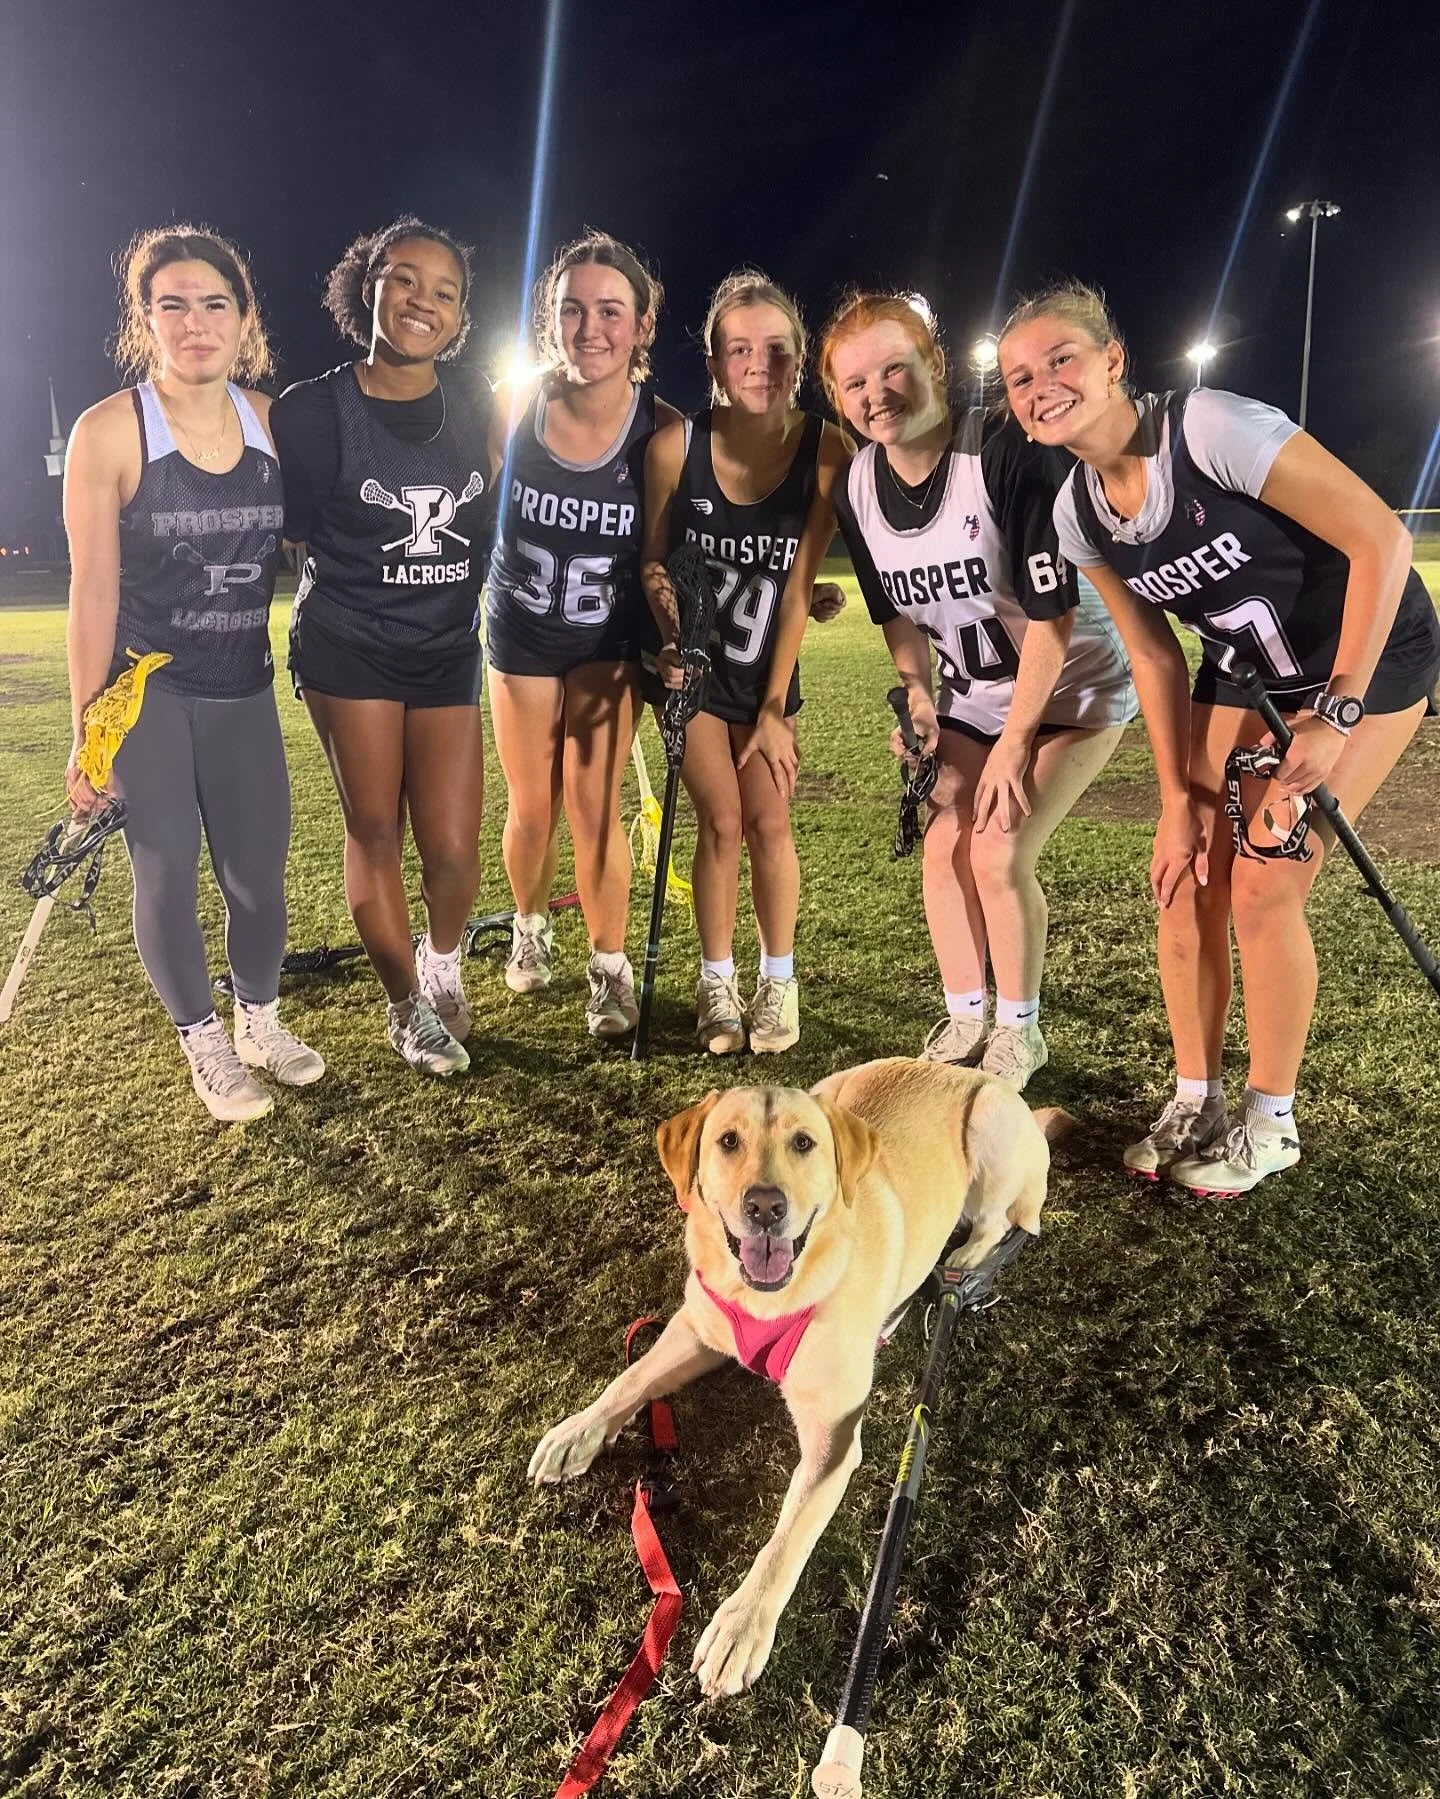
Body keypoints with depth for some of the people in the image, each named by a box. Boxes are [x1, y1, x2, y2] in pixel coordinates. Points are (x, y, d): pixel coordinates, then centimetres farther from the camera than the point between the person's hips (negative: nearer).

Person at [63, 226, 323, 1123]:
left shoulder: (272, 420, 1)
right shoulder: (109, 430, -11)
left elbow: (306, 545, 11)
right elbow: (94, 590, -9)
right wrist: (87, 729, -9)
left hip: (244, 689, 3)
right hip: (146, 692, -3)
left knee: (259, 872, 9)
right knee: (167, 876, 4)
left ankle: (261, 1019, 33)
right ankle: (204, 1040, 25)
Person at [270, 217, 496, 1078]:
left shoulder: (477, 410, 2)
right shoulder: (314, 410, -9)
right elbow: (280, 528, -2)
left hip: (450, 650, 3)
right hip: (348, 647, -2)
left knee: (453, 849, -4)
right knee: (375, 834, 2)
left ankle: (444, 963, 30)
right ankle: (408, 1005, 24)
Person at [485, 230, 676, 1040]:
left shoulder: (663, 430, -16)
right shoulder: (516, 407, -14)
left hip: (611, 641, -1)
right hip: (521, 634, 2)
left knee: (594, 807, -3)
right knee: (532, 809, 10)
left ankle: (612, 968, 15)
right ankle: (532, 928, 38)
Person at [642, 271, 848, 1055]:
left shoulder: (824, 451, -16)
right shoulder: (676, 444, -17)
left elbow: (798, 589, -14)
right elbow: (652, 556, -4)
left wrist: (774, 707, -12)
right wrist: (668, 631, -22)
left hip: (766, 667, 1)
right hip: (693, 663, -1)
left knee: (769, 822, -2)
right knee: (720, 822, -3)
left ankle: (779, 982, 17)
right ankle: (716, 984, 15)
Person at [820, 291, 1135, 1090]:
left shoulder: (1010, 450, -27)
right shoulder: (859, 487, -8)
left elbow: (1051, 612, -23)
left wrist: (1014, 741, -20)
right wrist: (918, 696, -10)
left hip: (1072, 688, -6)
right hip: (974, 694, 6)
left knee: (999, 853, -14)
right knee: (943, 845, -2)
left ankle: (1019, 1030, 10)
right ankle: (964, 1019, 18)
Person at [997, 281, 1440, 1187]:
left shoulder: (1213, 428, -27)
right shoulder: (1078, 513, -7)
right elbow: (1154, 654, -1)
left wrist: (1335, 714, -25)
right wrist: (1181, 793, -4)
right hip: (1246, 672, 6)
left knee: (1263, 889, -10)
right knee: (1187, 880, -1)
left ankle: (1270, 1122, 11)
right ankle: (1196, 1101, 18)